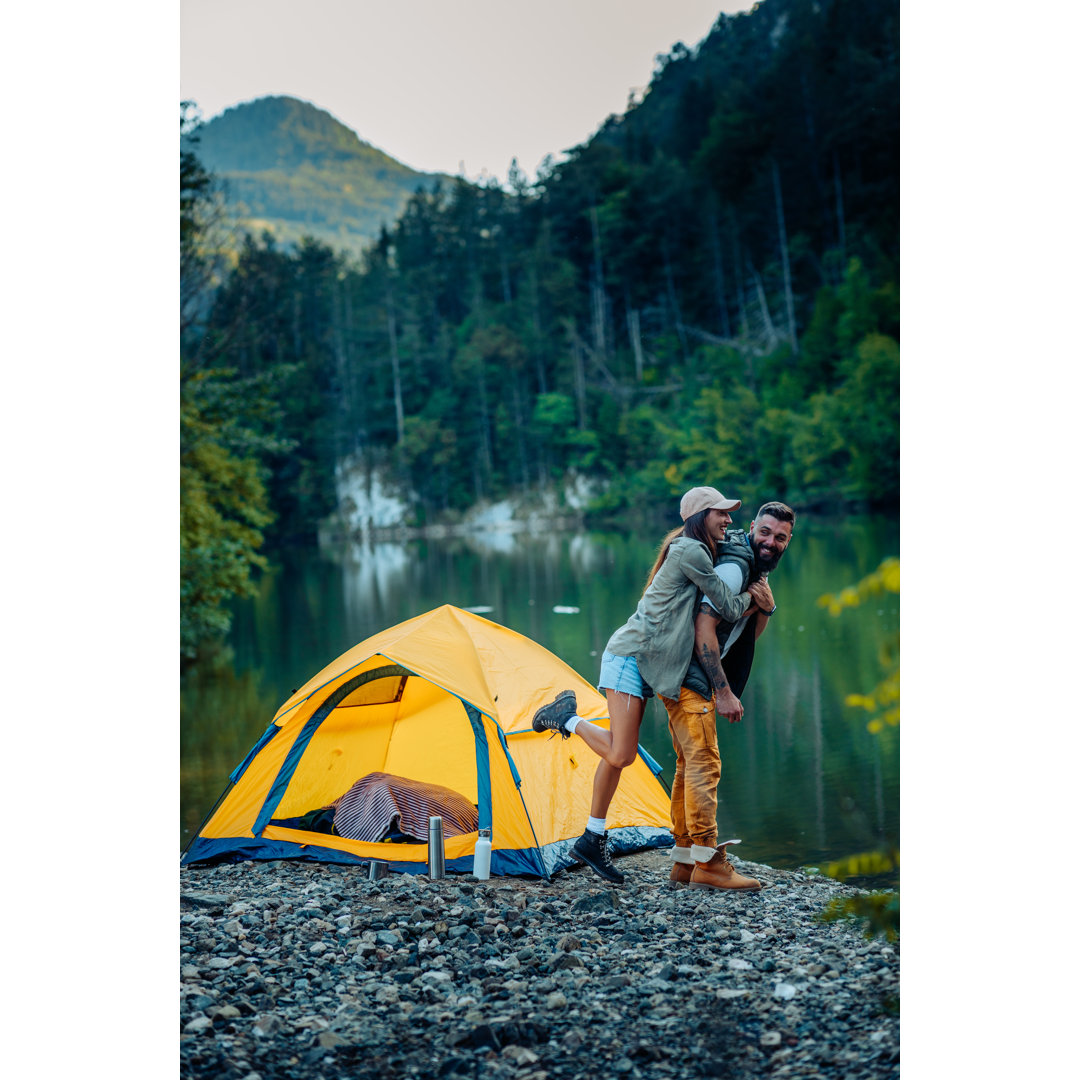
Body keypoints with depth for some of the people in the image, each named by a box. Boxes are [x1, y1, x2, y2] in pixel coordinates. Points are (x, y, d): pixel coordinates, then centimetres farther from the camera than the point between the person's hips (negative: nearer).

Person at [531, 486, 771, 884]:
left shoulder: (693, 552, 18)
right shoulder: (690, 551, -13)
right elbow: (730, 609, -13)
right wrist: (751, 594, 7)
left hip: (645, 663, 10)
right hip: (630, 656, -10)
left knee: (617, 753, 11)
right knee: (621, 754, -16)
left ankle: (593, 839, 17)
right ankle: (568, 717, 5)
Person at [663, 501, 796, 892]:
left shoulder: (758, 572, 15)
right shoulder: (734, 567, -16)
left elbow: (747, 637, 16)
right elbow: (703, 629, -22)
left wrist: (765, 609, -6)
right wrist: (723, 691, -22)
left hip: (693, 681, 11)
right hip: (687, 677, -11)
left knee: (690, 765, 12)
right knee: (703, 764, -11)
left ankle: (684, 862, 19)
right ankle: (709, 864, -9)